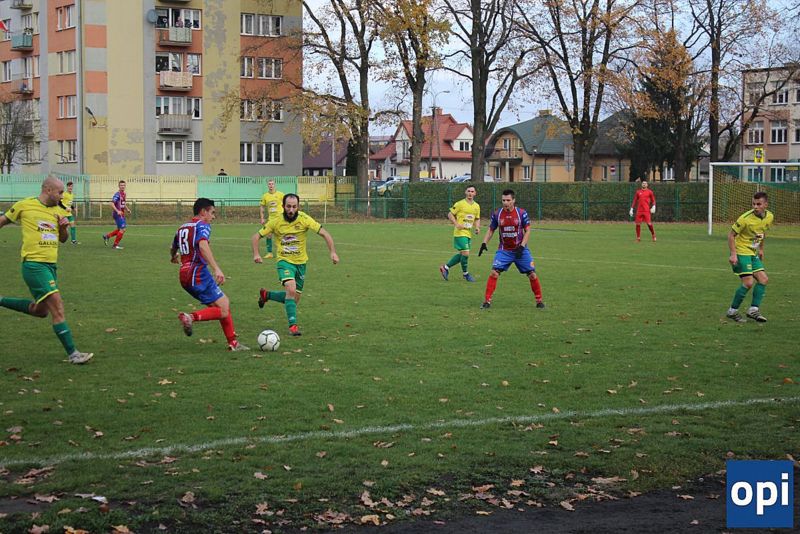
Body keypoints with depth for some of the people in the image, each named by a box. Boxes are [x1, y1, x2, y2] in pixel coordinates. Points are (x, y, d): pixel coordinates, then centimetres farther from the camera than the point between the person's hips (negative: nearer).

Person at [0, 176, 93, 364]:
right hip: (34, 264, -8)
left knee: (40, 310, 18)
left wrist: (63, 227, -1)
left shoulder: (59, 211, 11)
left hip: (51, 265, 8)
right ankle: (72, 354, -13)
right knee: (57, 307, -15)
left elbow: (63, 239, 20)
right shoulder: (25, 205, -4)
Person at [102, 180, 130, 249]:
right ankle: (115, 245, 1)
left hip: (122, 214, 9)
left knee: (120, 230, 15)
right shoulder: (117, 194, -15)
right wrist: (117, 211, -30)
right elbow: (112, 204, -21)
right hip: (118, 214, -9)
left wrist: (127, 209, 10)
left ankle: (107, 236, 28)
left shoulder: (124, 194, 13)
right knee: (122, 229, -9)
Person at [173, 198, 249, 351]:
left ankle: (233, 343, 11)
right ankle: (190, 317, -26)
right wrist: (216, 269, -34)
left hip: (184, 274, 9)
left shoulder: (182, 228, 19)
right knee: (223, 311, -10)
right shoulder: (202, 225, -5)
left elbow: (173, 250, 36)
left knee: (224, 303, 14)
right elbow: (203, 245, -26)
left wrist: (175, 258, 60)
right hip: (198, 273, -9)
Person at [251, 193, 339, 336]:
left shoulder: (304, 219, -13)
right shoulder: (275, 222, -11)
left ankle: (266, 295, 36)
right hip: (284, 261, -3)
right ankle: (293, 325, -19)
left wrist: (333, 252, -26)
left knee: (294, 299, 10)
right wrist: (256, 254, -17)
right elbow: (256, 236, -1)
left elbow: (324, 233, -14)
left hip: (301, 262, 3)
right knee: (291, 289, -28)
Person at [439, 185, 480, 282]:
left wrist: (477, 227, 2)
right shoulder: (460, 204, -9)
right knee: (466, 253, -11)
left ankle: (445, 267, 27)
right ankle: (466, 274, 7)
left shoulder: (477, 206, 9)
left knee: (461, 254, 11)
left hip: (469, 234, 7)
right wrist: (456, 224, -17)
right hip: (460, 233, -7)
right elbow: (450, 214, -4)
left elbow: (477, 219, 22)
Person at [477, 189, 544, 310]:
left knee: (532, 274, -2)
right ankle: (487, 301, -6)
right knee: (494, 272, -14)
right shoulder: (497, 214, -2)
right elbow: (490, 230, 9)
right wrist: (484, 243, -5)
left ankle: (539, 300, 16)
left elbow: (527, 231, -5)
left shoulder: (522, 213, -8)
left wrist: (522, 246, -16)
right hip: (504, 250, 1)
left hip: (520, 250, -1)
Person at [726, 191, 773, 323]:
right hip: (741, 252, -7)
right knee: (748, 283, -14)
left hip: (753, 254, 7)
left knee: (764, 279, 0)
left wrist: (761, 249, 20)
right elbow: (731, 235, -15)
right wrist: (733, 254, -22)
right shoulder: (746, 218, -22)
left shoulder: (769, 217, -1)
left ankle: (754, 310, 8)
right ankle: (732, 311, -1)